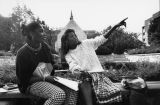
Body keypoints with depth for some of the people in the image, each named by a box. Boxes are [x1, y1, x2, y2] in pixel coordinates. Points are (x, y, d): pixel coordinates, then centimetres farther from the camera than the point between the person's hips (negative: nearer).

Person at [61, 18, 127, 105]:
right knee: (85, 86, -37)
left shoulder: (86, 43, 11)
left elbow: (101, 39, 5)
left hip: (97, 72, 1)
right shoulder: (68, 55, 11)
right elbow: (73, 66, -6)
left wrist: (115, 26, -5)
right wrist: (80, 72, -30)